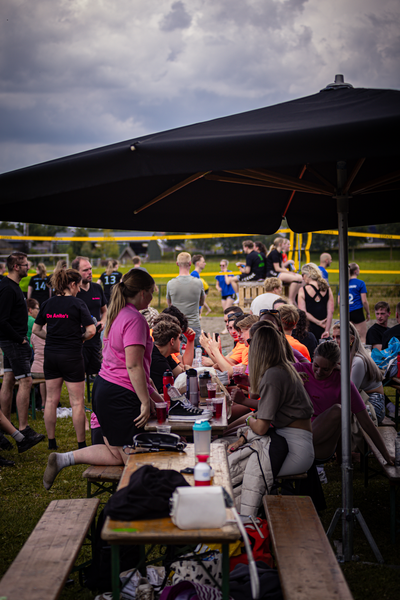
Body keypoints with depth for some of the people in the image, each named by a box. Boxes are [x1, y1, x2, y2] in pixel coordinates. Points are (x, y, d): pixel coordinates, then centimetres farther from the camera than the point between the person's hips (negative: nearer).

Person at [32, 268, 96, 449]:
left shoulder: (47, 304, 5)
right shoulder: (77, 304, -10)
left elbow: (36, 329, 11)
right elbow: (91, 330, -14)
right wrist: (80, 339, 4)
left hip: (50, 355, 5)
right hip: (71, 356, -5)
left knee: (51, 400, 12)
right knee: (77, 402, 2)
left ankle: (51, 442, 20)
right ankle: (81, 444, 8)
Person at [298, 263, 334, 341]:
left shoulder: (303, 290, -5)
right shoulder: (327, 289, 4)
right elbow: (330, 312, 2)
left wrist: (318, 322, -4)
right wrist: (327, 330, 2)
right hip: (322, 330, 3)